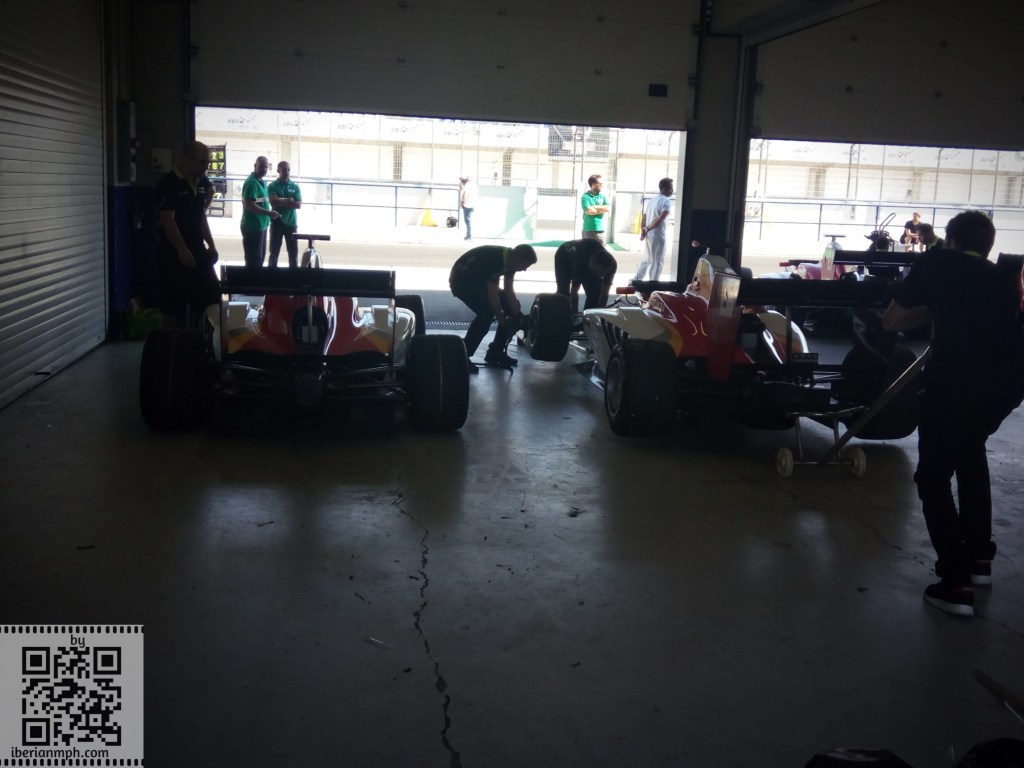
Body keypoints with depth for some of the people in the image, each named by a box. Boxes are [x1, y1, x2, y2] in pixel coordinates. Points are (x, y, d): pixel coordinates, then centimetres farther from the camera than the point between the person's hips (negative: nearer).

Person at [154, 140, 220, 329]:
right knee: (171, 305, -1)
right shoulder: (169, 183, -13)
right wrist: (182, 250, -26)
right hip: (174, 253, -7)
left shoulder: (202, 182, 8)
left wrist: (210, 245, 9)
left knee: (212, 297, 7)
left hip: (198, 250, 7)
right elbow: (168, 220, -19)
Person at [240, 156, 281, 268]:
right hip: (253, 227, -10)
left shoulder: (262, 182, 13)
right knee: (253, 260, -5)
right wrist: (269, 213, -24)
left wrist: (270, 213, 9)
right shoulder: (252, 182, -17)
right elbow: (249, 204, -25)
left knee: (259, 258, 18)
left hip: (261, 225, 10)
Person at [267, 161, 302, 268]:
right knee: (274, 252, 4)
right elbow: (273, 202, -15)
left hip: (291, 223, 2)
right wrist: (289, 200, -10)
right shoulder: (272, 186, -1)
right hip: (277, 223, -2)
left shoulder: (295, 187, 5)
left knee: (293, 253, 4)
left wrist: (281, 202, -11)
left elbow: (298, 205, -6)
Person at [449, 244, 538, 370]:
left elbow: (509, 291, 0)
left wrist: (519, 317, -4)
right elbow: (492, 295, -28)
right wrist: (502, 320, -19)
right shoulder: (494, 259, -33)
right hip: (461, 280, -9)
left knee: (511, 306, 4)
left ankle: (495, 352, 11)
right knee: (486, 313, -28)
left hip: (479, 281, 9)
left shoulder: (509, 260, -6)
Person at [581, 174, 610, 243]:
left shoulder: (602, 196, 10)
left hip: (600, 229, 4)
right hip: (588, 229, -4)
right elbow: (588, 211, -18)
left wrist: (594, 207, -9)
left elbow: (608, 208, -3)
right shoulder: (585, 196, -5)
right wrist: (602, 209, -5)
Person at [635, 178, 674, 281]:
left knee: (648, 260, 22)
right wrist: (648, 229, -20)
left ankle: (636, 280, 23)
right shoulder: (666, 201, -11)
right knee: (657, 262, 0)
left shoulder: (651, 200, 16)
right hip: (658, 236, -8)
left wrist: (643, 231, 2)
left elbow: (643, 218, 13)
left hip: (649, 235, 8)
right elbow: (661, 219, -23)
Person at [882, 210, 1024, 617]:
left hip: (957, 377, -5)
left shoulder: (935, 263, 18)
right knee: (970, 448, 31)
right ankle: (979, 556, 34)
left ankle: (956, 582, 3)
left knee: (933, 476, 10)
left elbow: (890, 322, 22)